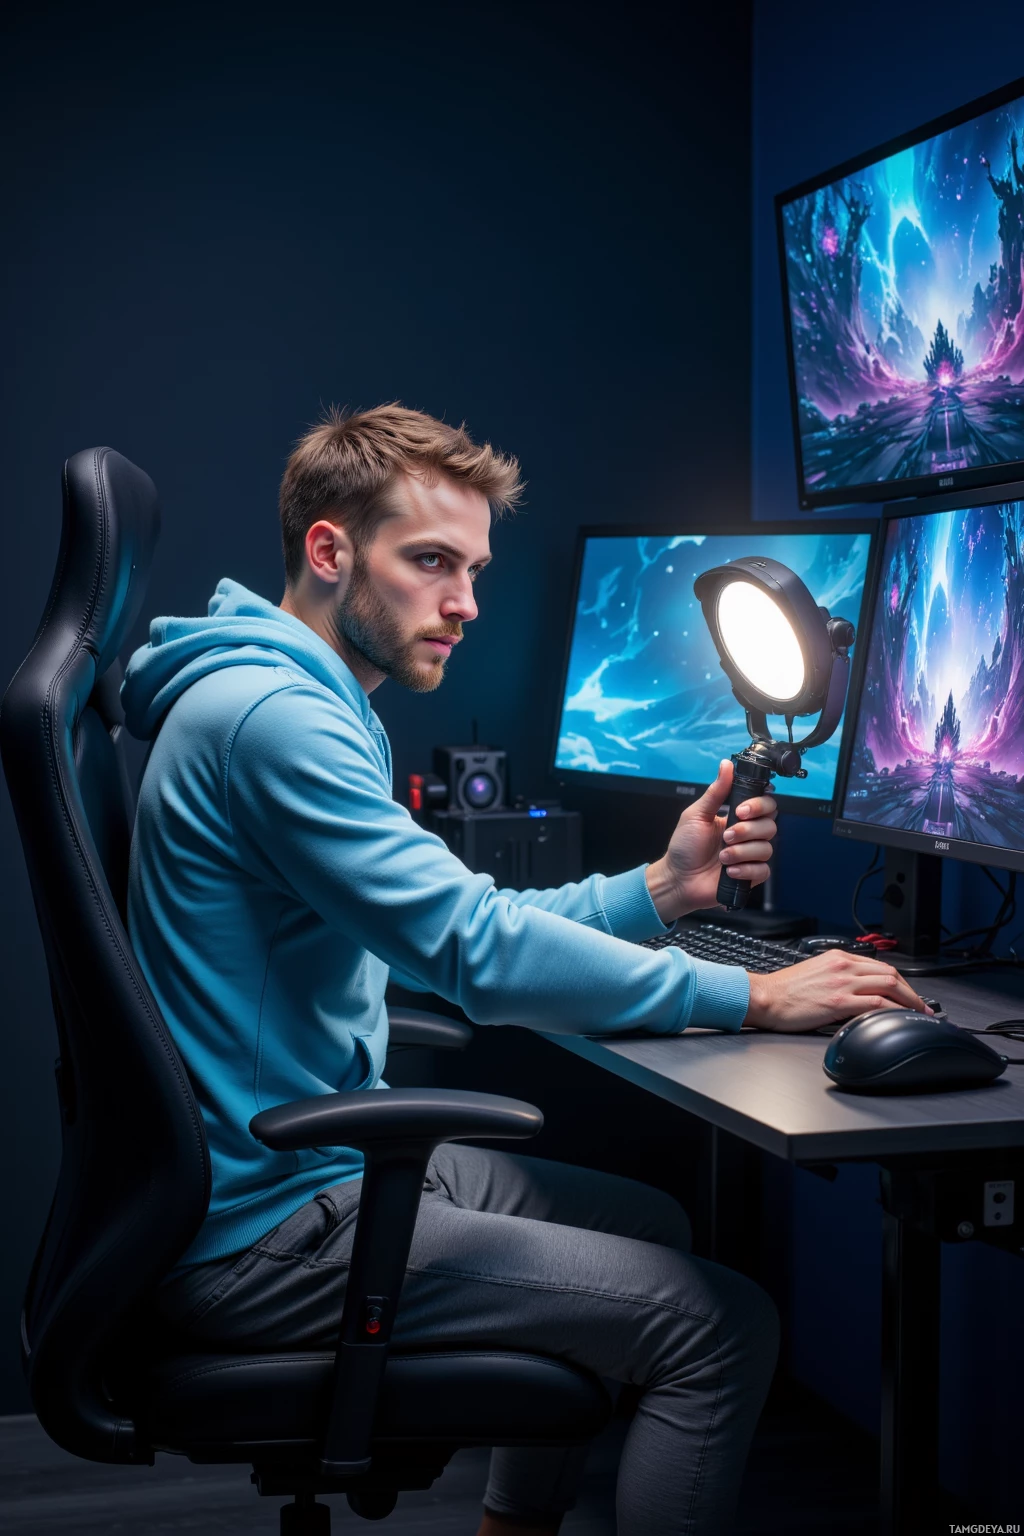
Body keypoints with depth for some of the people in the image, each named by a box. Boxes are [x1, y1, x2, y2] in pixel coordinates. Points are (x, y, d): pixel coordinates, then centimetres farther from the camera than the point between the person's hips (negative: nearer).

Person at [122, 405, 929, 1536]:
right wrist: (751, 999, -19)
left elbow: (450, 930, 15)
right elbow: (475, 950, -25)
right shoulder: (271, 718, -21)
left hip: (319, 1155, 11)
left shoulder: (312, 707, 14)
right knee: (722, 1324, -12)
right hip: (267, 1228, -11)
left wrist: (657, 889, 3)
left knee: (648, 1224, 23)